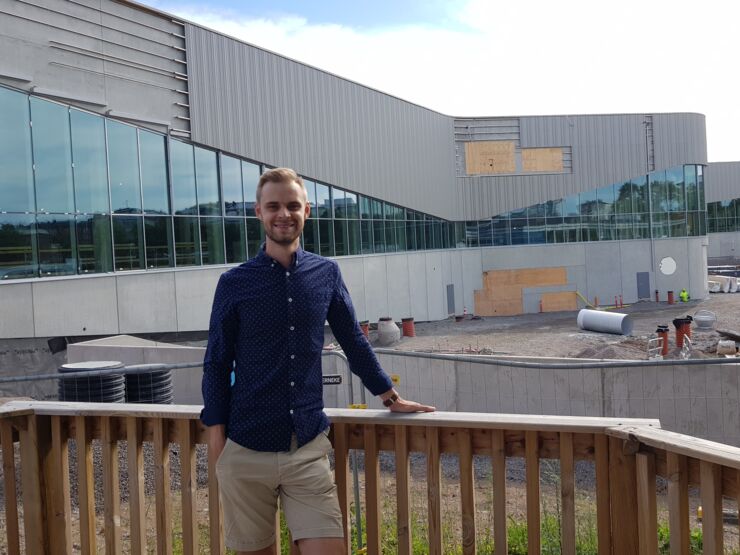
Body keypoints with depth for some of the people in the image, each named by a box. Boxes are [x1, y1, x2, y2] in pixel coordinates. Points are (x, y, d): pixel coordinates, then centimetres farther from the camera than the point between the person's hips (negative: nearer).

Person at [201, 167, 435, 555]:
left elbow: (354, 342, 14)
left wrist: (390, 396, 16)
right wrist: (216, 445, -3)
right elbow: (216, 366, 1)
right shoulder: (234, 284, -3)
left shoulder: (326, 273, 4)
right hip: (246, 453, -1)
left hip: (309, 450, 1)